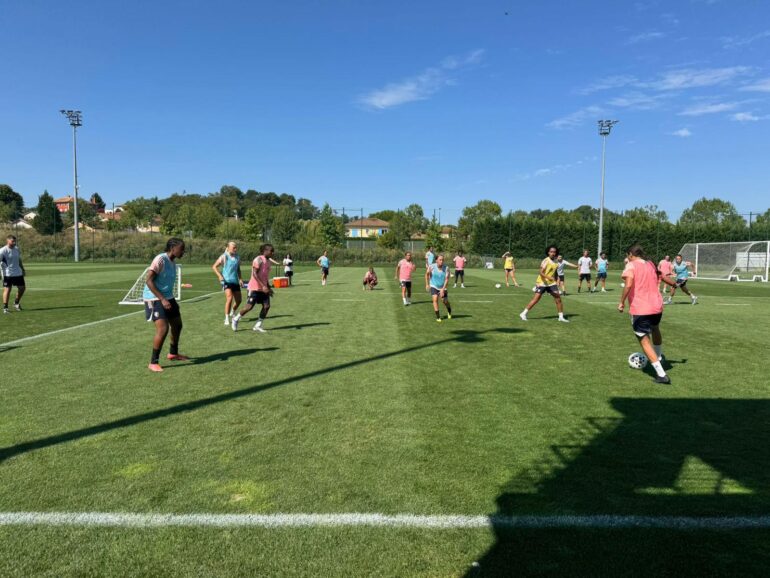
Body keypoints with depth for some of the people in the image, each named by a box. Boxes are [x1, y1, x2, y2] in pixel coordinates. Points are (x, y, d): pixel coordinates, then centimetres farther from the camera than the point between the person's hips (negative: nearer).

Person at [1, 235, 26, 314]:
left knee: (22, 288, 9)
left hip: (18, 273, 6)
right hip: (7, 274, -6)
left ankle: (16, 303, 29)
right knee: (7, 289, -5)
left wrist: (23, 269, 22)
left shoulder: (17, 249, 8)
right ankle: (5, 308, 3)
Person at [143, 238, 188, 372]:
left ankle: (173, 354, 39)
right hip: (154, 299, -9)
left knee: (177, 325, 17)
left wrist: (170, 300, 20)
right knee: (163, 328, -18)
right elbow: (148, 281, -23)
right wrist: (162, 299, -27)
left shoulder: (172, 262, 9)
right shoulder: (160, 260, -18)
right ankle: (153, 362, -6)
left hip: (168, 298, 9)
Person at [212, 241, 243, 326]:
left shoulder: (237, 257, 8)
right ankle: (227, 318, -11)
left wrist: (240, 278, 6)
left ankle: (232, 313, 40)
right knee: (229, 298, -21)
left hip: (235, 281, 6)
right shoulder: (224, 257, -8)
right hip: (227, 281, -6)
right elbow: (214, 266, -4)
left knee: (238, 300, 11)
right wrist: (220, 275, -17)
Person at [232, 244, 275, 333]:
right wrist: (263, 286, -26)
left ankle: (258, 325, 5)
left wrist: (269, 288, 14)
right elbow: (255, 274, -22)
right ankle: (235, 319, 16)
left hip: (263, 288, 8)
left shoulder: (268, 261, 13)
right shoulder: (259, 259, -14)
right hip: (255, 287, -8)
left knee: (266, 306, -4)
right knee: (249, 306, -7)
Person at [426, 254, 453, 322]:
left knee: (445, 301, 6)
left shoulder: (446, 268, -18)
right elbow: (427, 274, 3)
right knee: (435, 299, -20)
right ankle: (438, 317, -12)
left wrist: (443, 289, -29)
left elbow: (447, 279, -20)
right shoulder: (431, 267, -16)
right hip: (433, 286, -1)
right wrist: (427, 284, 5)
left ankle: (449, 312, 41)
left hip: (442, 287, 1)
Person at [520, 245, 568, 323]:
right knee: (536, 299, -6)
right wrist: (548, 277, -37)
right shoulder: (546, 261, -15)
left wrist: (556, 281, 14)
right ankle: (523, 313, 3)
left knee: (558, 299, 0)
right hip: (542, 283, -6)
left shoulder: (556, 262, 6)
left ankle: (561, 317, 10)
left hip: (551, 283, 6)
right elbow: (541, 273, -23)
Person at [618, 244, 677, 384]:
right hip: (657, 306, 7)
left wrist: (622, 302, -14)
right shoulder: (651, 264, 13)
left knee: (645, 341, 1)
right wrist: (675, 284, 50)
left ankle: (661, 374, -7)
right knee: (655, 329, 35)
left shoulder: (631, 265, -6)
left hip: (640, 309, -7)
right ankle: (658, 357, 55)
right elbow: (663, 277, 30)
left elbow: (628, 284, -23)